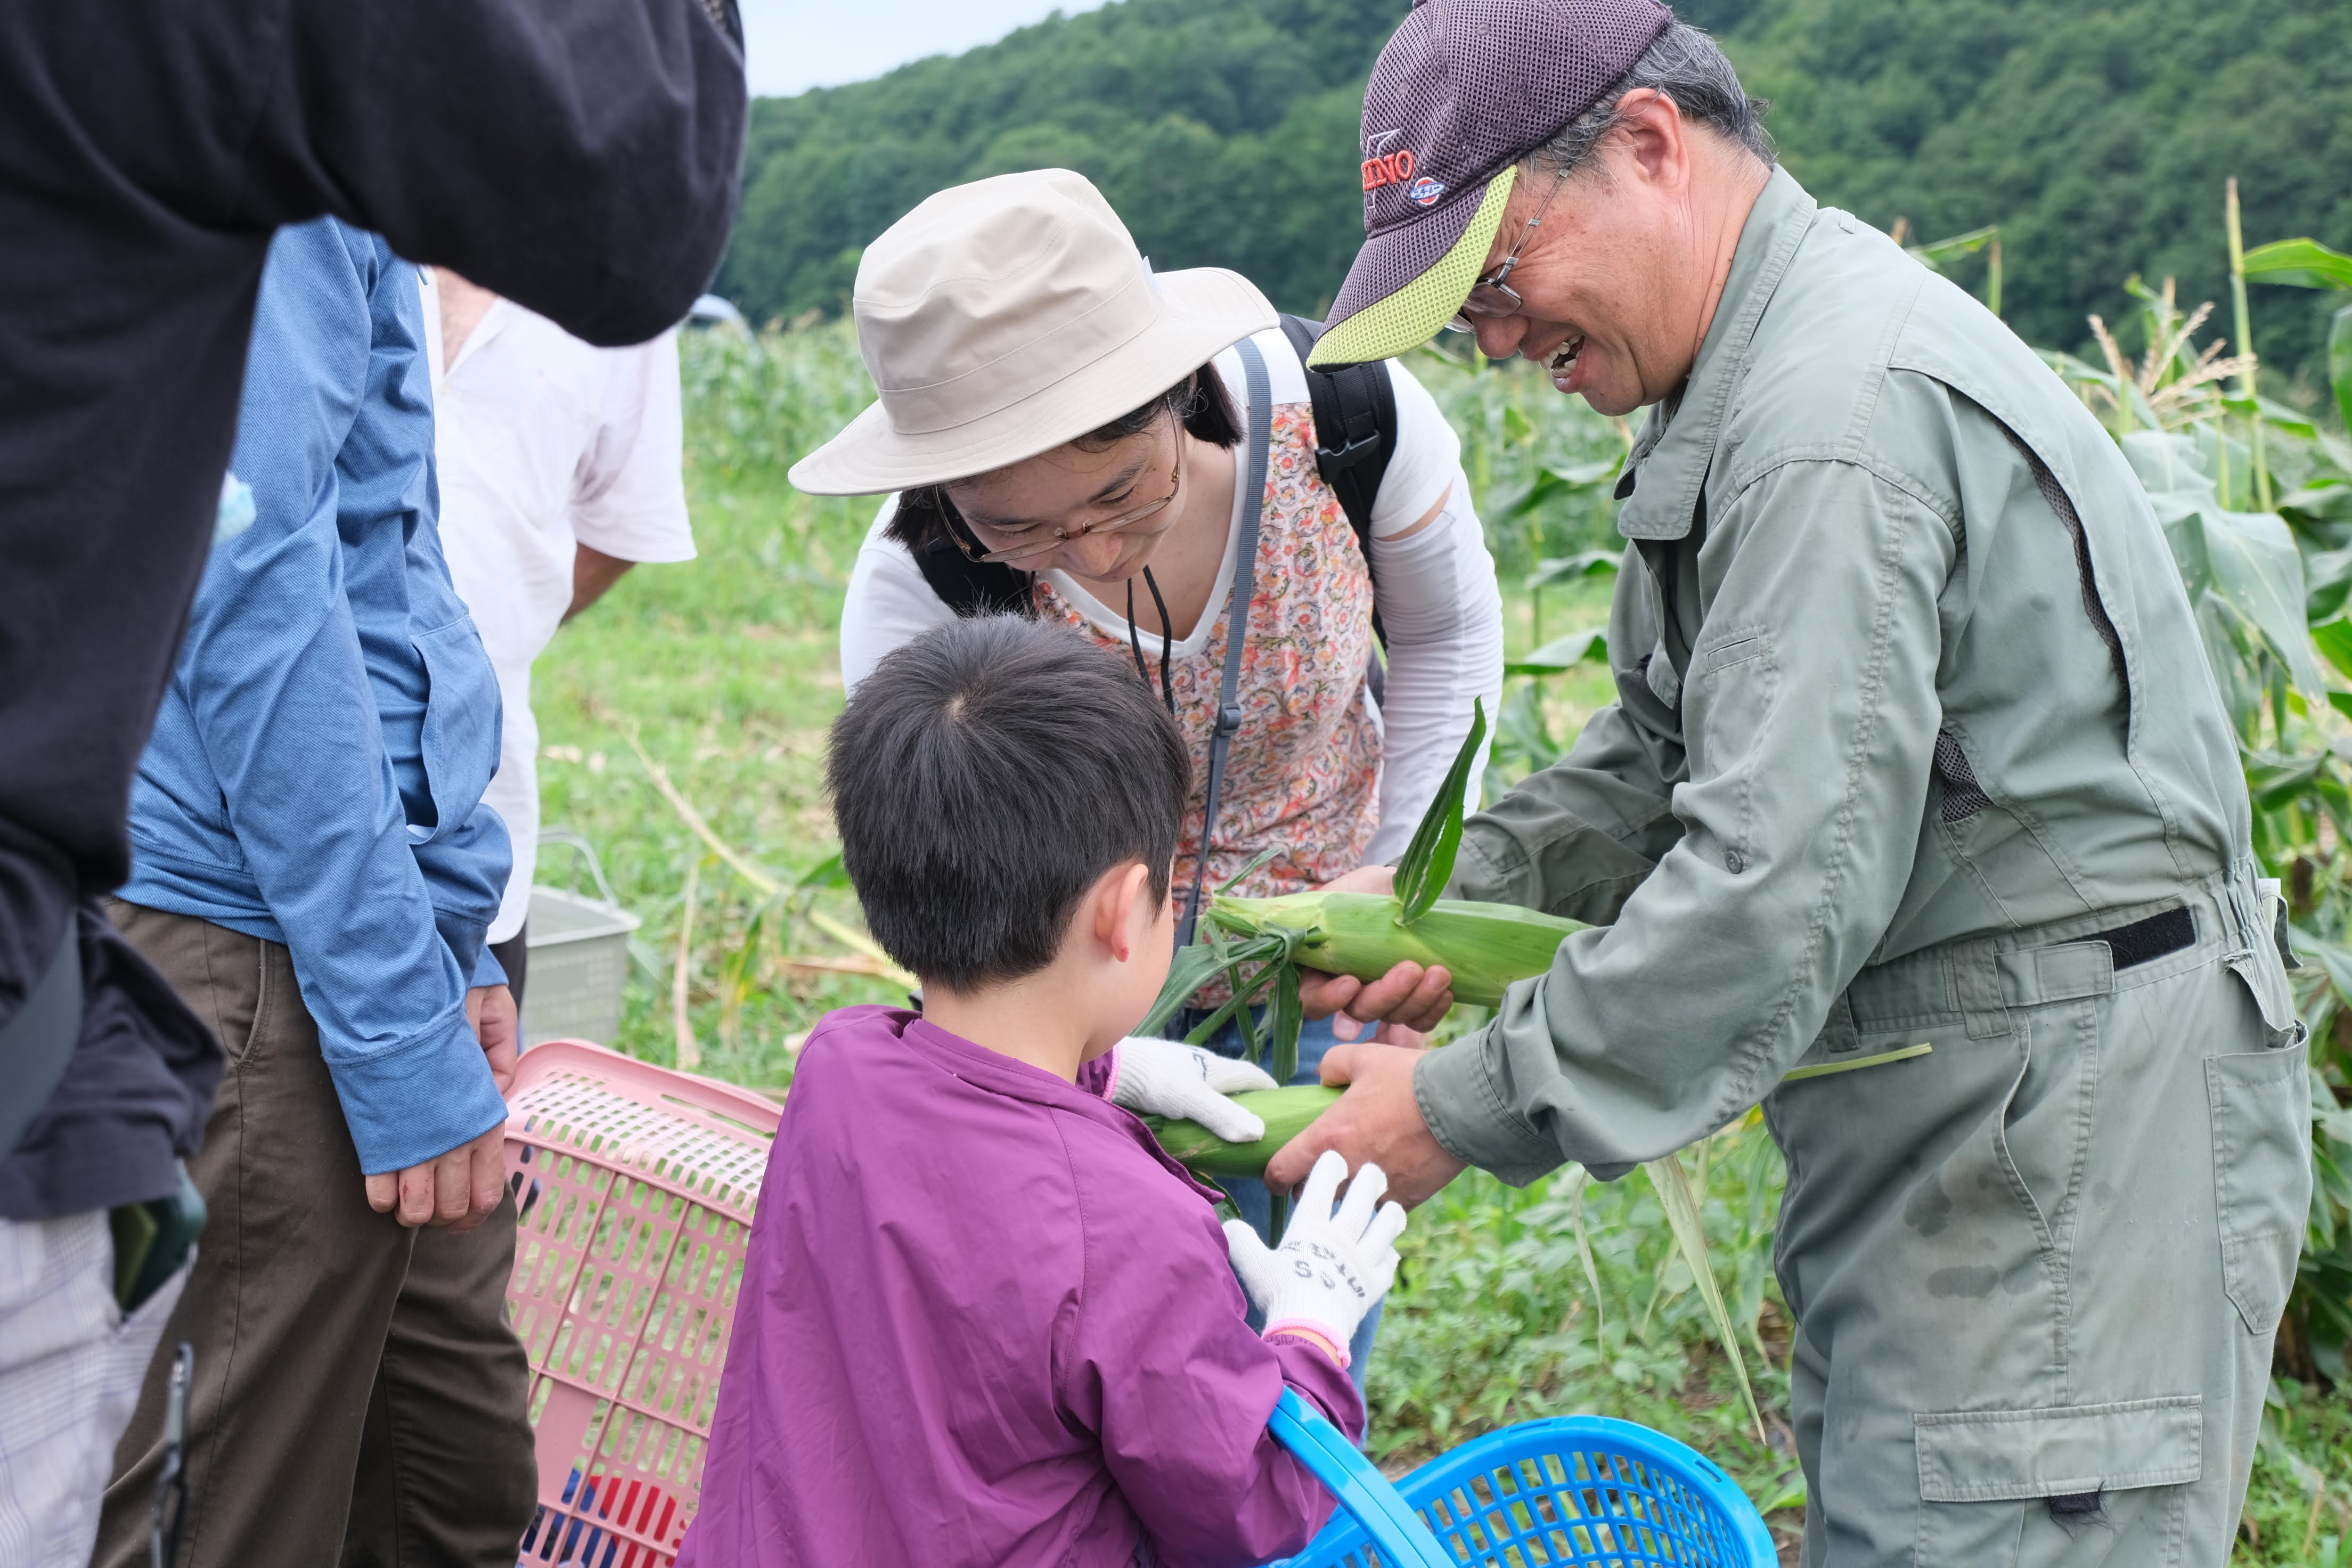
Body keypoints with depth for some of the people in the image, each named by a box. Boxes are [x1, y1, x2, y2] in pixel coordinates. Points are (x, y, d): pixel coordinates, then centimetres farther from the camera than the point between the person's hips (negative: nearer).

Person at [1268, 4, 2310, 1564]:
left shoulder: (1845, 410, -21)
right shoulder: (1760, 376, 14)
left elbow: (1783, 883, -26)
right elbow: (1667, 754, 20)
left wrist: (1465, 1108, -18)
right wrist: (1461, 898, 5)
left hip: (2072, 1127, -10)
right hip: (1933, 1123, 10)